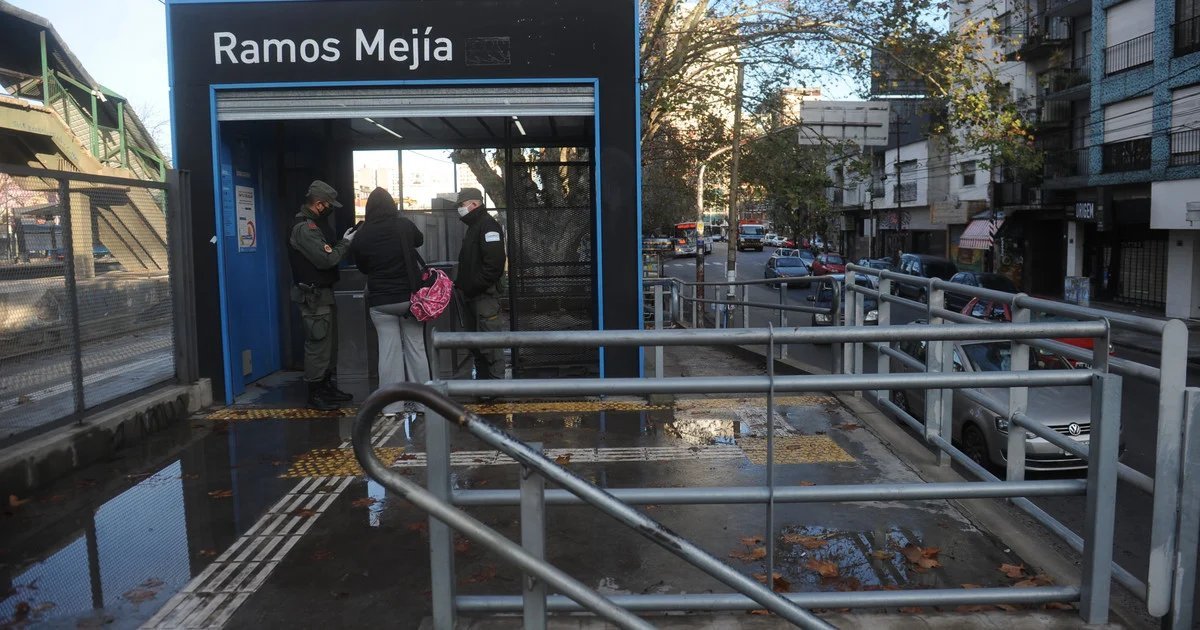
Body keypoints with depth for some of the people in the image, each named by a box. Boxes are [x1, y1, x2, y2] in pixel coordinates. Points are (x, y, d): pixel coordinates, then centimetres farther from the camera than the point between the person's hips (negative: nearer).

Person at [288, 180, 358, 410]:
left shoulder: (315, 223, 15)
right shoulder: (304, 227, -18)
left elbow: (326, 251, 13)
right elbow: (325, 259, -24)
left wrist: (341, 241, -6)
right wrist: (345, 243, -11)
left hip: (323, 292, 11)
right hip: (313, 295, -11)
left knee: (329, 342, 16)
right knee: (318, 344, -6)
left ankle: (327, 386, 26)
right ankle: (315, 393, 1)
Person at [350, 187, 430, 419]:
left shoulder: (361, 236, -6)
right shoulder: (405, 225, -5)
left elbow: (362, 267, 9)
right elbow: (420, 240, 17)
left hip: (380, 302, 0)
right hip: (410, 297, 0)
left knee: (388, 350, 4)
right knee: (416, 348, 8)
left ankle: (391, 405, 6)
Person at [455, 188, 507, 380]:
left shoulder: (488, 225, -12)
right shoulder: (473, 226, 20)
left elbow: (494, 263, -22)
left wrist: (474, 285, -21)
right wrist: (460, 282, 14)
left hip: (485, 295, -11)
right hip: (472, 295, 11)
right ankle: (481, 378, 23)